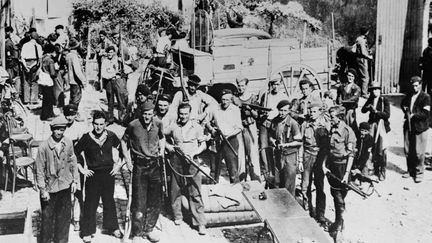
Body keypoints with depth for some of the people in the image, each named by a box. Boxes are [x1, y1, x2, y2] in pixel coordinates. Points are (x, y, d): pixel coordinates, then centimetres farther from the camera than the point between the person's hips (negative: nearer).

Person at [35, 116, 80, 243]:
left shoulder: (68, 143, -4)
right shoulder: (44, 147, -13)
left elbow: (72, 162, 8)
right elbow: (40, 170, -9)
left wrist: (75, 180, 5)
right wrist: (43, 190, -9)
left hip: (65, 185, 3)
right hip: (49, 187, -3)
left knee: (64, 216, 11)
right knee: (47, 216, 6)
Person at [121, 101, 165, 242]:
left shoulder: (158, 124, 1)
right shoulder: (133, 125, -8)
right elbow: (123, 141, 6)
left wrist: (162, 150, 5)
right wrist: (127, 159, 0)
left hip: (154, 164, 4)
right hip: (139, 166, -4)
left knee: (156, 200, 8)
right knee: (139, 201, -2)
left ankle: (149, 229, 25)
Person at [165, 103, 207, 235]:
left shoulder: (197, 127, 2)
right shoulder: (173, 127, 6)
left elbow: (203, 145, 4)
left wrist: (193, 153, -13)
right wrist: (168, 146, 0)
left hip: (192, 161, -2)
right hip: (176, 161, 2)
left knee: (195, 193, -5)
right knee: (176, 190, 8)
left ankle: (200, 223, -2)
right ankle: (177, 216, 27)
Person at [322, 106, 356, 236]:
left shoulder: (348, 131, -14)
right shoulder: (332, 130, 7)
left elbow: (351, 154, -15)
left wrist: (347, 173, -18)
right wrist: (324, 164, 3)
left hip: (342, 165, -7)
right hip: (331, 164, 7)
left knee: (339, 195, 1)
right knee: (334, 193, 14)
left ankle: (339, 225, 15)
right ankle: (337, 222, 29)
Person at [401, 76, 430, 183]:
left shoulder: (426, 97, -7)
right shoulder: (408, 96, 12)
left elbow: (425, 114, -14)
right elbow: (403, 104, 29)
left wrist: (413, 115, -15)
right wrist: (405, 110, 8)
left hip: (420, 128, -6)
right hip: (408, 127, 6)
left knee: (418, 152, -3)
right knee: (407, 151, 10)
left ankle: (419, 172, 10)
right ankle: (410, 170, 25)